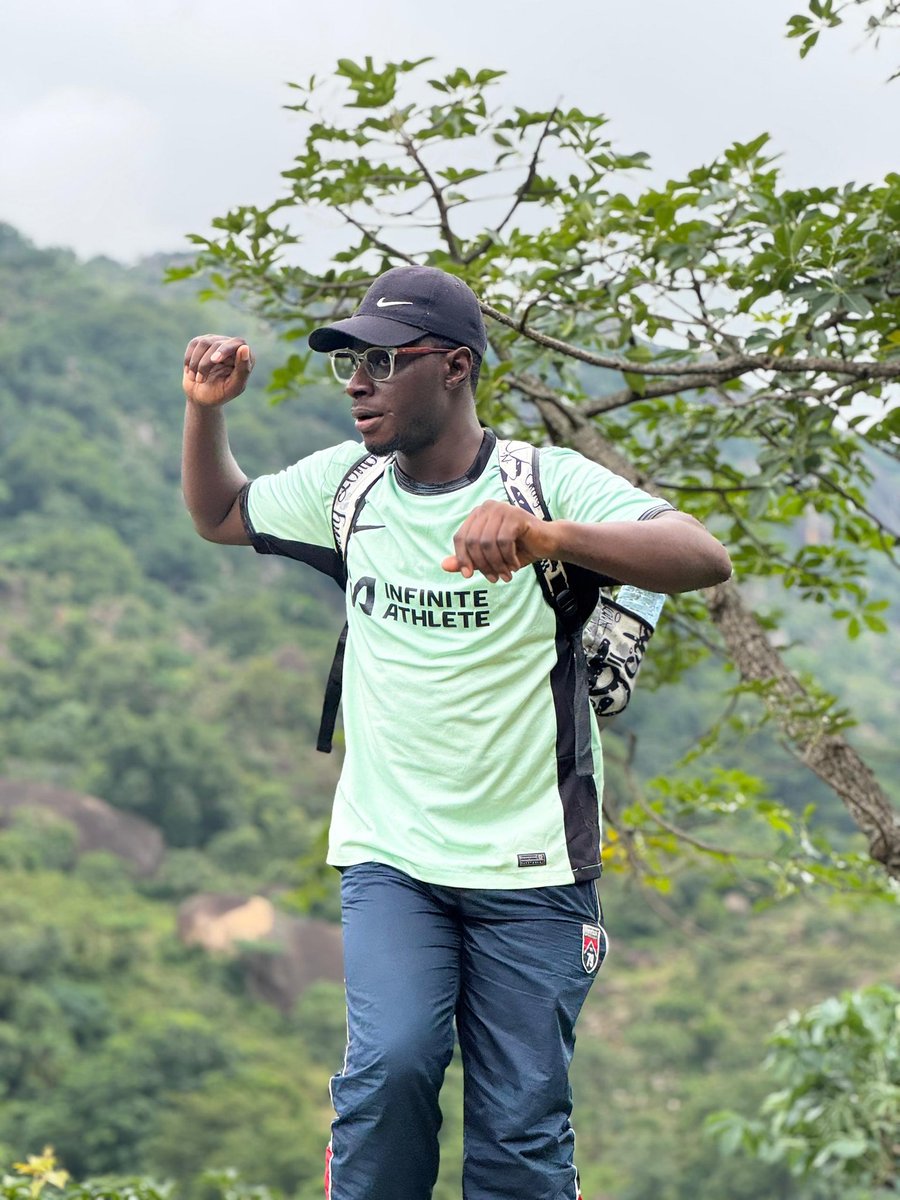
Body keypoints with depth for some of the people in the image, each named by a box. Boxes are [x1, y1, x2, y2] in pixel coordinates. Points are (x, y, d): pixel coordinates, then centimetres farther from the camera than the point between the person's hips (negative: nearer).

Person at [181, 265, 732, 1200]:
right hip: (390, 858, 3)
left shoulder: (549, 483, -9)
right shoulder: (346, 484, 6)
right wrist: (206, 409, 4)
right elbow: (217, 515, 24)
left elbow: (704, 560, -24)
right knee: (392, 1064, -20)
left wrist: (541, 535, -40)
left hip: (531, 868, -2)